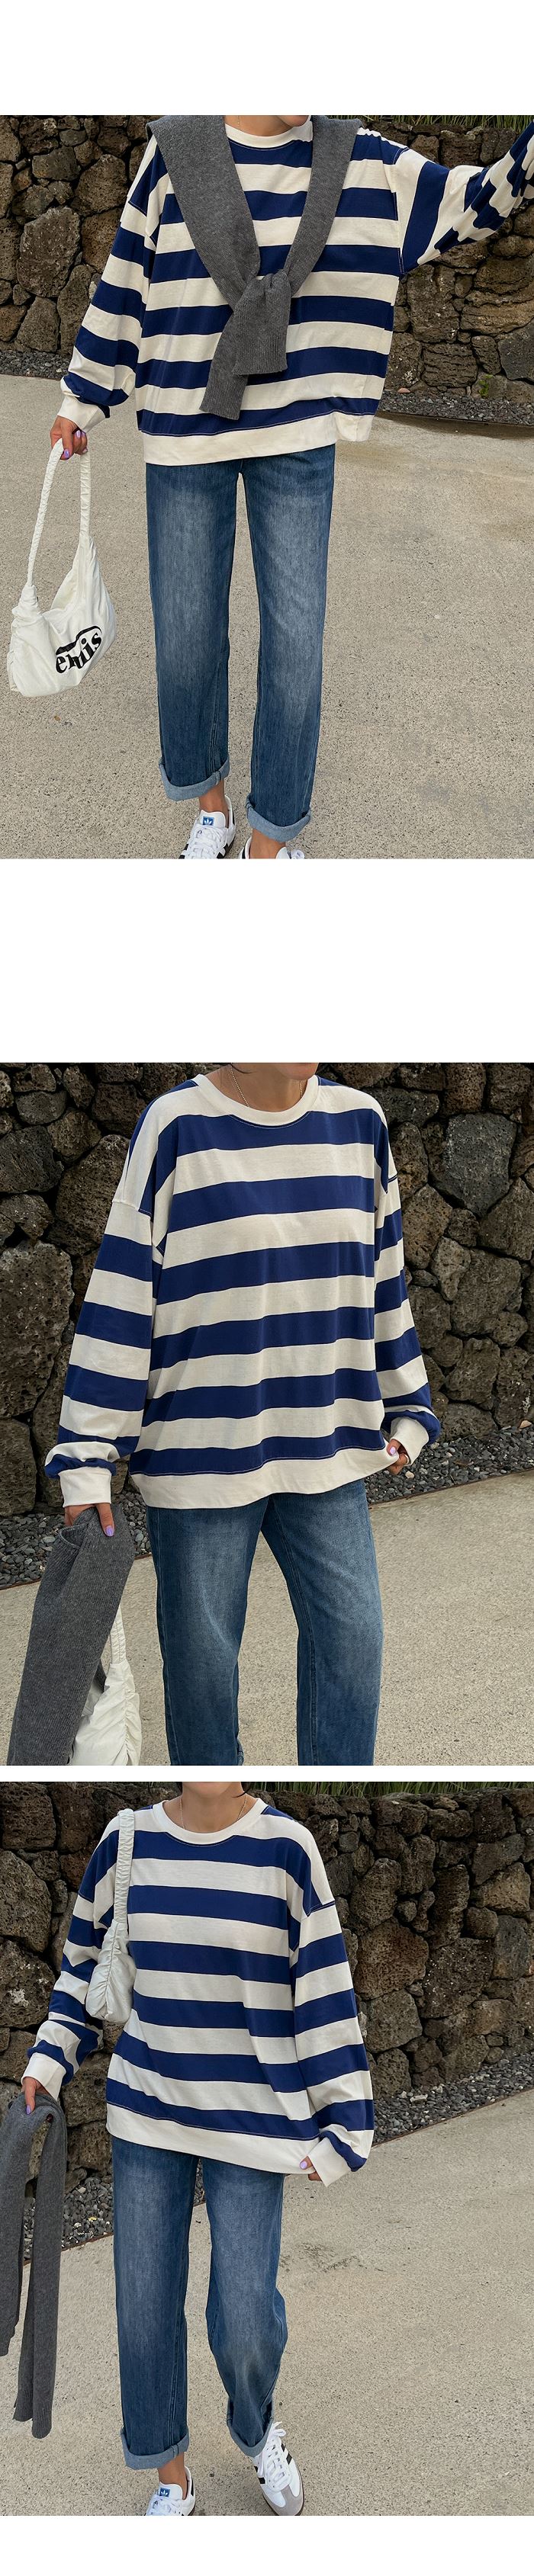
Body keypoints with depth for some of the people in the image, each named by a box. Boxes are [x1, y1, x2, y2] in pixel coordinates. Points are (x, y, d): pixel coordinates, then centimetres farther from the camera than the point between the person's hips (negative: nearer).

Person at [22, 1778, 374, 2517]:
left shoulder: (285, 1848, -9)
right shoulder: (126, 1841, 0)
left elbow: (324, 1988, -6)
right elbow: (84, 1962, 15)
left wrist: (343, 2125, -6)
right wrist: (49, 2062, 5)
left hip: (251, 2118, -3)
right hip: (145, 2113, 3)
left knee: (244, 2320, -2)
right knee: (145, 2308, 6)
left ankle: (258, 2433, 31)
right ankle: (171, 2478, 26)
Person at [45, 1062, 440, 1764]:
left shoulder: (359, 1122, 4)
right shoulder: (177, 1127, -10)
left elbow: (384, 1278, 15)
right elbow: (122, 1292, -11)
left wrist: (406, 1410, 17)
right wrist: (87, 1457, -13)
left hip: (327, 1445, 4)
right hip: (201, 1449, -4)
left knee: (352, 1636, 3)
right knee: (202, 1651, 6)